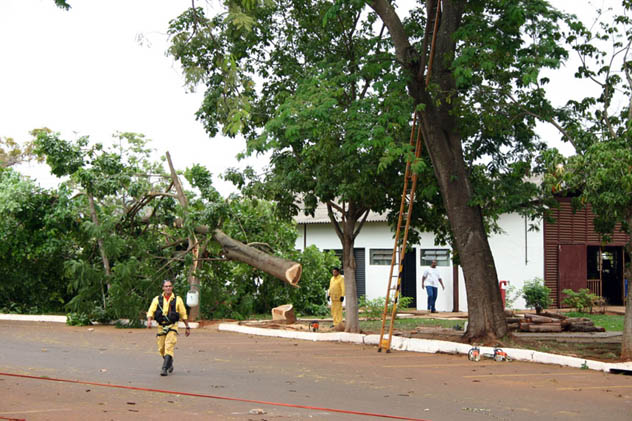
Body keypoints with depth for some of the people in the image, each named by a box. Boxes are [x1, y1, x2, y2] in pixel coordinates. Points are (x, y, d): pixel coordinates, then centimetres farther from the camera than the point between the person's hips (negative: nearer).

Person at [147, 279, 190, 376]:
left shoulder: (177, 299, 3)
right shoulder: (157, 299, 5)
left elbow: (183, 314, 9)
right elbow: (151, 311, -2)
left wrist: (188, 327, 11)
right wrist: (149, 320, -22)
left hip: (172, 327, -3)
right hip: (161, 327, 3)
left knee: (169, 347, -18)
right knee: (161, 349, 8)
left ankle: (165, 368, -20)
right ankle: (170, 364, 33)